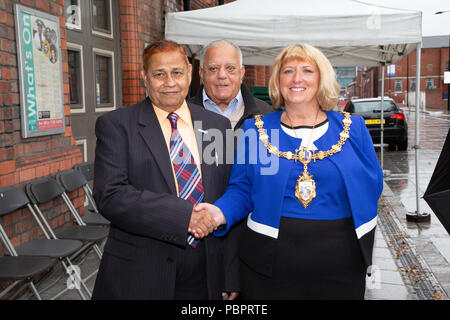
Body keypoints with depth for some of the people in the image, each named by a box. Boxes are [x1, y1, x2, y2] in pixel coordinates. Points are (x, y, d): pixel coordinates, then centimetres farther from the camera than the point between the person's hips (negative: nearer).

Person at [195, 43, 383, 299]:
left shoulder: (353, 127, 4)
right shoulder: (256, 129, 2)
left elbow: (374, 185, 6)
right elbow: (242, 190, 2)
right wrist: (222, 212, -17)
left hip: (340, 260, 1)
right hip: (271, 259, 0)